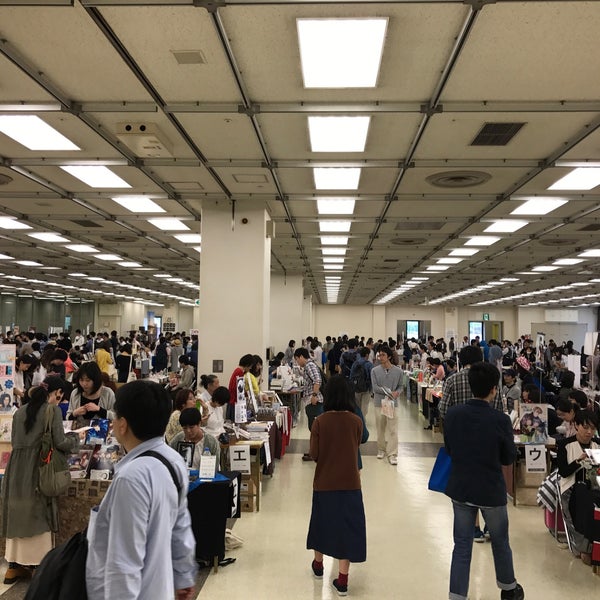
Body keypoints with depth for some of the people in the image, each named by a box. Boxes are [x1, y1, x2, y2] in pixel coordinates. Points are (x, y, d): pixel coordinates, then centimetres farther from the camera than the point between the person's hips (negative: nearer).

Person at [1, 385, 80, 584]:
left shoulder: (20, 411, 14)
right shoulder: (52, 410, -5)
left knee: (16, 515, 13)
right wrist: (75, 438, 8)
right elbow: (59, 442, -9)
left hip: (16, 467, 6)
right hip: (36, 468, -6)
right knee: (38, 516, 2)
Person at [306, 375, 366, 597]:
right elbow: (355, 449, 4)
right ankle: (342, 580, 13)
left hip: (324, 482, 1)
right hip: (349, 482, 0)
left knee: (322, 521, 20)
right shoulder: (356, 421, -11)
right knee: (346, 525, 9)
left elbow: (313, 455, -7)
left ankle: (318, 565, 40)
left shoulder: (319, 422, -13)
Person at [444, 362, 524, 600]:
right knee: (500, 543, 21)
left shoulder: (452, 414, -11)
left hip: (460, 489, 2)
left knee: (462, 546, 11)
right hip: (491, 491, -2)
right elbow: (509, 458, -7)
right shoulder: (500, 420, -21)